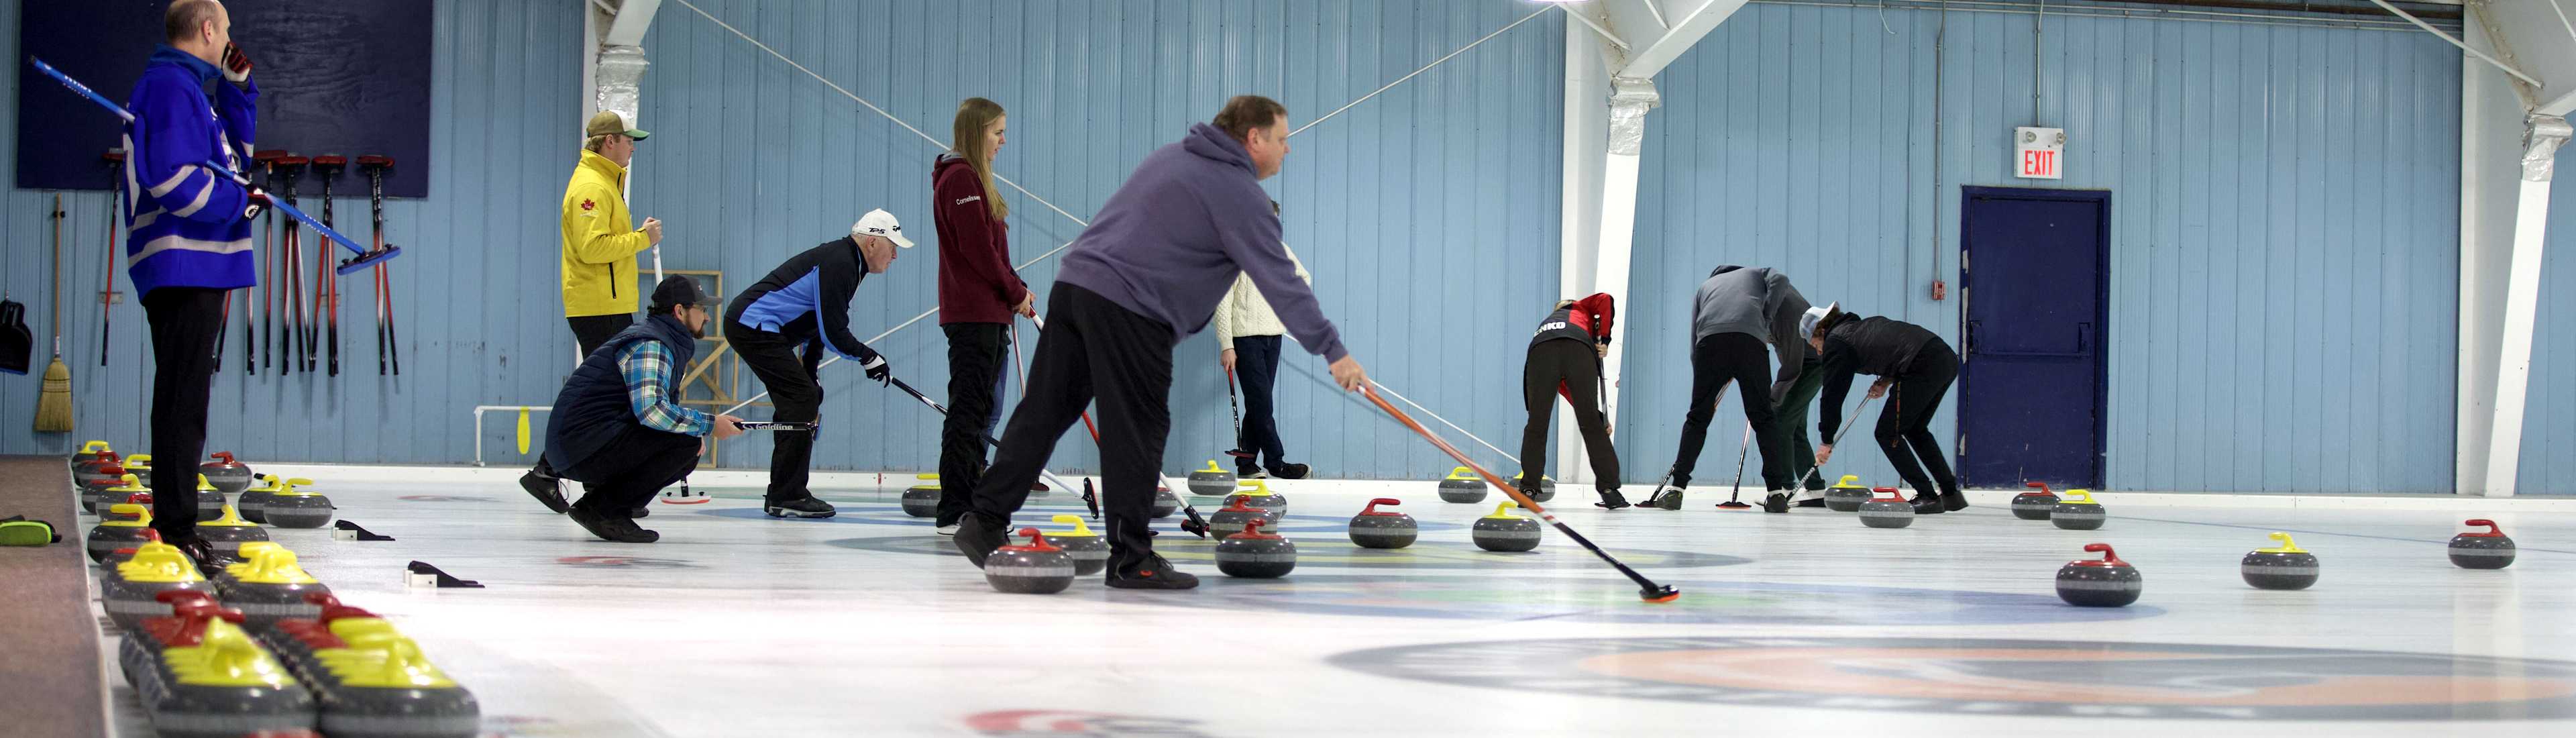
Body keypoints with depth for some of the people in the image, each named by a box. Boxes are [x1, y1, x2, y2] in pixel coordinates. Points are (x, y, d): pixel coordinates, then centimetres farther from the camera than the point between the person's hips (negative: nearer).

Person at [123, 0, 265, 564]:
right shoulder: (171, 86, -13)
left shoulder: (188, 87, 20)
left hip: (197, 270, 11)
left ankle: (174, 527, 20)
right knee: (182, 402, -10)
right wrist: (243, 201, -11)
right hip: (184, 266, -11)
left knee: (183, 400, 14)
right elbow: (173, 179, -21)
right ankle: (175, 533, -11)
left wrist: (238, 89, 19)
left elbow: (233, 153, 29)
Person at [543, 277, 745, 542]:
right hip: (585, 445, -10)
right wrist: (708, 425, -17)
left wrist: (692, 427, 8)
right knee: (685, 442, -19)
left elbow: (663, 404, 29)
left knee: (687, 457, 12)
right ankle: (607, 510, -13)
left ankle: (597, 503, 9)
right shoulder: (652, 345, -14)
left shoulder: (667, 342, 19)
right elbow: (651, 410, -28)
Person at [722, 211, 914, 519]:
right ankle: (787, 497, -11)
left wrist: (810, 375, 22)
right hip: (753, 326, -11)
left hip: (752, 326, 11)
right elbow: (833, 332, -18)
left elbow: (820, 324, 22)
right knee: (802, 399, -13)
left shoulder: (844, 260, 16)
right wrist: (868, 357, -3)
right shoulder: (839, 264, -17)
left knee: (803, 398, 13)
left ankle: (783, 494, 17)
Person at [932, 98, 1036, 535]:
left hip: (986, 313, 11)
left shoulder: (970, 178, 20)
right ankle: (954, 513, -10)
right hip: (973, 314, -11)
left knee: (983, 409, 12)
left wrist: (1016, 291, 9)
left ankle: (971, 506, 17)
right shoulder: (961, 178, -12)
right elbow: (977, 248, -18)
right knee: (969, 410, -10)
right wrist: (1017, 292, -8)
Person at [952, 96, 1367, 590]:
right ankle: (1131, 559, 2)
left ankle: (985, 521, 11)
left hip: (1074, 281, 9)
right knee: (1138, 432, -2)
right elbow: (1281, 281, -9)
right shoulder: (1239, 193, -5)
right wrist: (1333, 350, -6)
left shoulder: (1173, 157, 22)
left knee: (1043, 413, 10)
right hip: (1129, 310, -9)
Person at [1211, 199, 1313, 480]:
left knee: (1259, 403, 6)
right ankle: (1276, 462, -9)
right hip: (1245, 338, -6)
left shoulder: (1279, 249, 10)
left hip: (1273, 335, 6)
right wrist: (1226, 346, -15)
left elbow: (1303, 277, 30)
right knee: (1261, 402, -11)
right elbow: (1222, 302, -11)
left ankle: (1246, 464, 11)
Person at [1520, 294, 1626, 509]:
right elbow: (1605, 300, 17)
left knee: (1537, 424, 13)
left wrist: (1598, 416, 41)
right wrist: (1604, 339, 20)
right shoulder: (1580, 308, 41)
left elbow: (1566, 390, 41)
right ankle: (1609, 489, 6)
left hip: (1540, 352, 2)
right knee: (1592, 424, 5)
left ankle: (1528, 489, 14)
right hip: (1579, 350, -2)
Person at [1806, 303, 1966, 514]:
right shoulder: (1865, 325, 30)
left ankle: (1927, 497, 2)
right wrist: (1886, 381, 21)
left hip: (1923, 368, -9)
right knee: (1915, 429, 24)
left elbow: (1832, 394, 7)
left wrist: (1827, 441, 13)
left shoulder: (1835, 343, 5)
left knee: (1888, 433, 4)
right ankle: (1951, 494, 25)